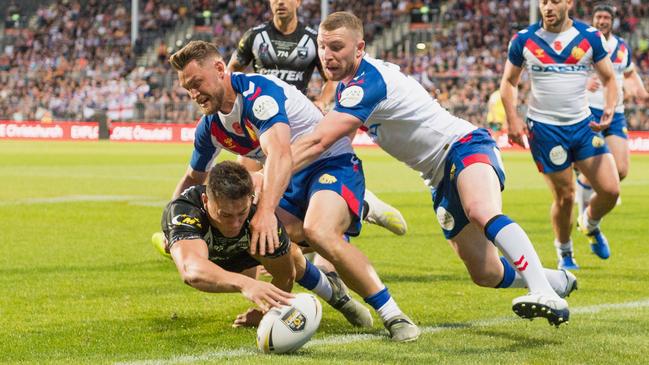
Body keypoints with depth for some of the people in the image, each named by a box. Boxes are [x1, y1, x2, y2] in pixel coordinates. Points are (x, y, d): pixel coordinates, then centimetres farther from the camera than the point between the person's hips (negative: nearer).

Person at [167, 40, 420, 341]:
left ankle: (393, 316, -29)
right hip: (290, 182, 9)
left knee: (317, 232, -35)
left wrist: (266, 211, -53)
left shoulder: (258, 91, -24)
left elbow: (280, 154, -40)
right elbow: (193, 178, 22)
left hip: (333, 163, -9)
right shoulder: (210, 127, 4)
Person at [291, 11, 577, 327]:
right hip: (441, 178, 9)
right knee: (486, 275, 6)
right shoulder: (350, 83, 7)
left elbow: (317, 142, -33)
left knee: (481, 210, -42)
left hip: (464, 146, -9)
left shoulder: (367, 82, -23)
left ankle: (545, 294, -54)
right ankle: (560, 281, 31)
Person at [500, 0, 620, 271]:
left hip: (583, 125, 2)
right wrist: (512, 119, -6)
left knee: (610, 190, -7)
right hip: (545, 129, -2)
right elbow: (508, 81, 8)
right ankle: (564, 252, 25)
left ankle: (591, 225, 27)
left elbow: (609, 78, 6)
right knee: (564, 196, -2)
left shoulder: (590, 37, -1)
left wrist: (609, 111, -13)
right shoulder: (523, 40, -2)